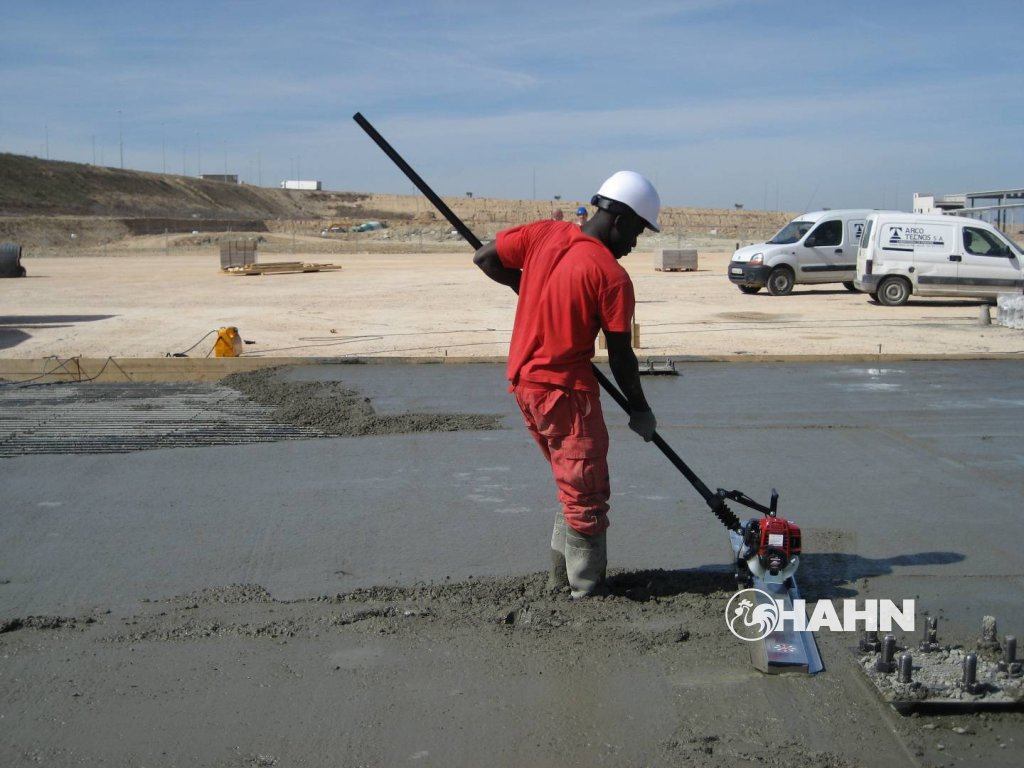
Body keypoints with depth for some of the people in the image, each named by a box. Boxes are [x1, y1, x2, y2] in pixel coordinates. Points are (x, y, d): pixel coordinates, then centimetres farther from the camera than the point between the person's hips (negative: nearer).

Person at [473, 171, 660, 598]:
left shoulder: (543, 233, -2)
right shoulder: (612, 276, -17)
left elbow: (485, 258, 6)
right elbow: (620, 357, -11)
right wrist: (640, 411, 3)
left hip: (524, 381, 8)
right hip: (565, 390, -8)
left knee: (573, 484, 22)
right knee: (587, 494, 5)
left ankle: (563, 574, 30)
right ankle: (588, 590, 13)